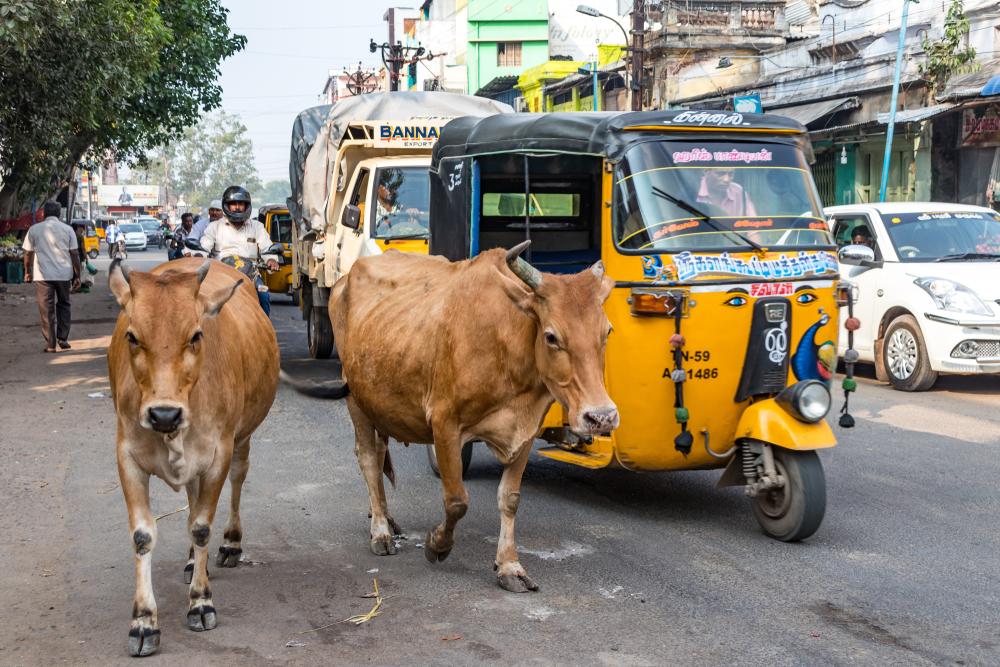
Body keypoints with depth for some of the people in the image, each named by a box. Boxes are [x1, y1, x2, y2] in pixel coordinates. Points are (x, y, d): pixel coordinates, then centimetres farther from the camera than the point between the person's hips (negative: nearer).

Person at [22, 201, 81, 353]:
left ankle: (50, 344, 2)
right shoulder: (67, 229, 1)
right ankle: (63, 339, 12)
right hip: (64, 274, 1)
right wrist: (77, 276, 4)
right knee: (63, 306, 17)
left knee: (47, 309, 3)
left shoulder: (34, 229, 1)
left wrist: (27, 272, 18)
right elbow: (74, 254, -1)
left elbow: (28, 253, 4)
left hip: (42, 276, -1)